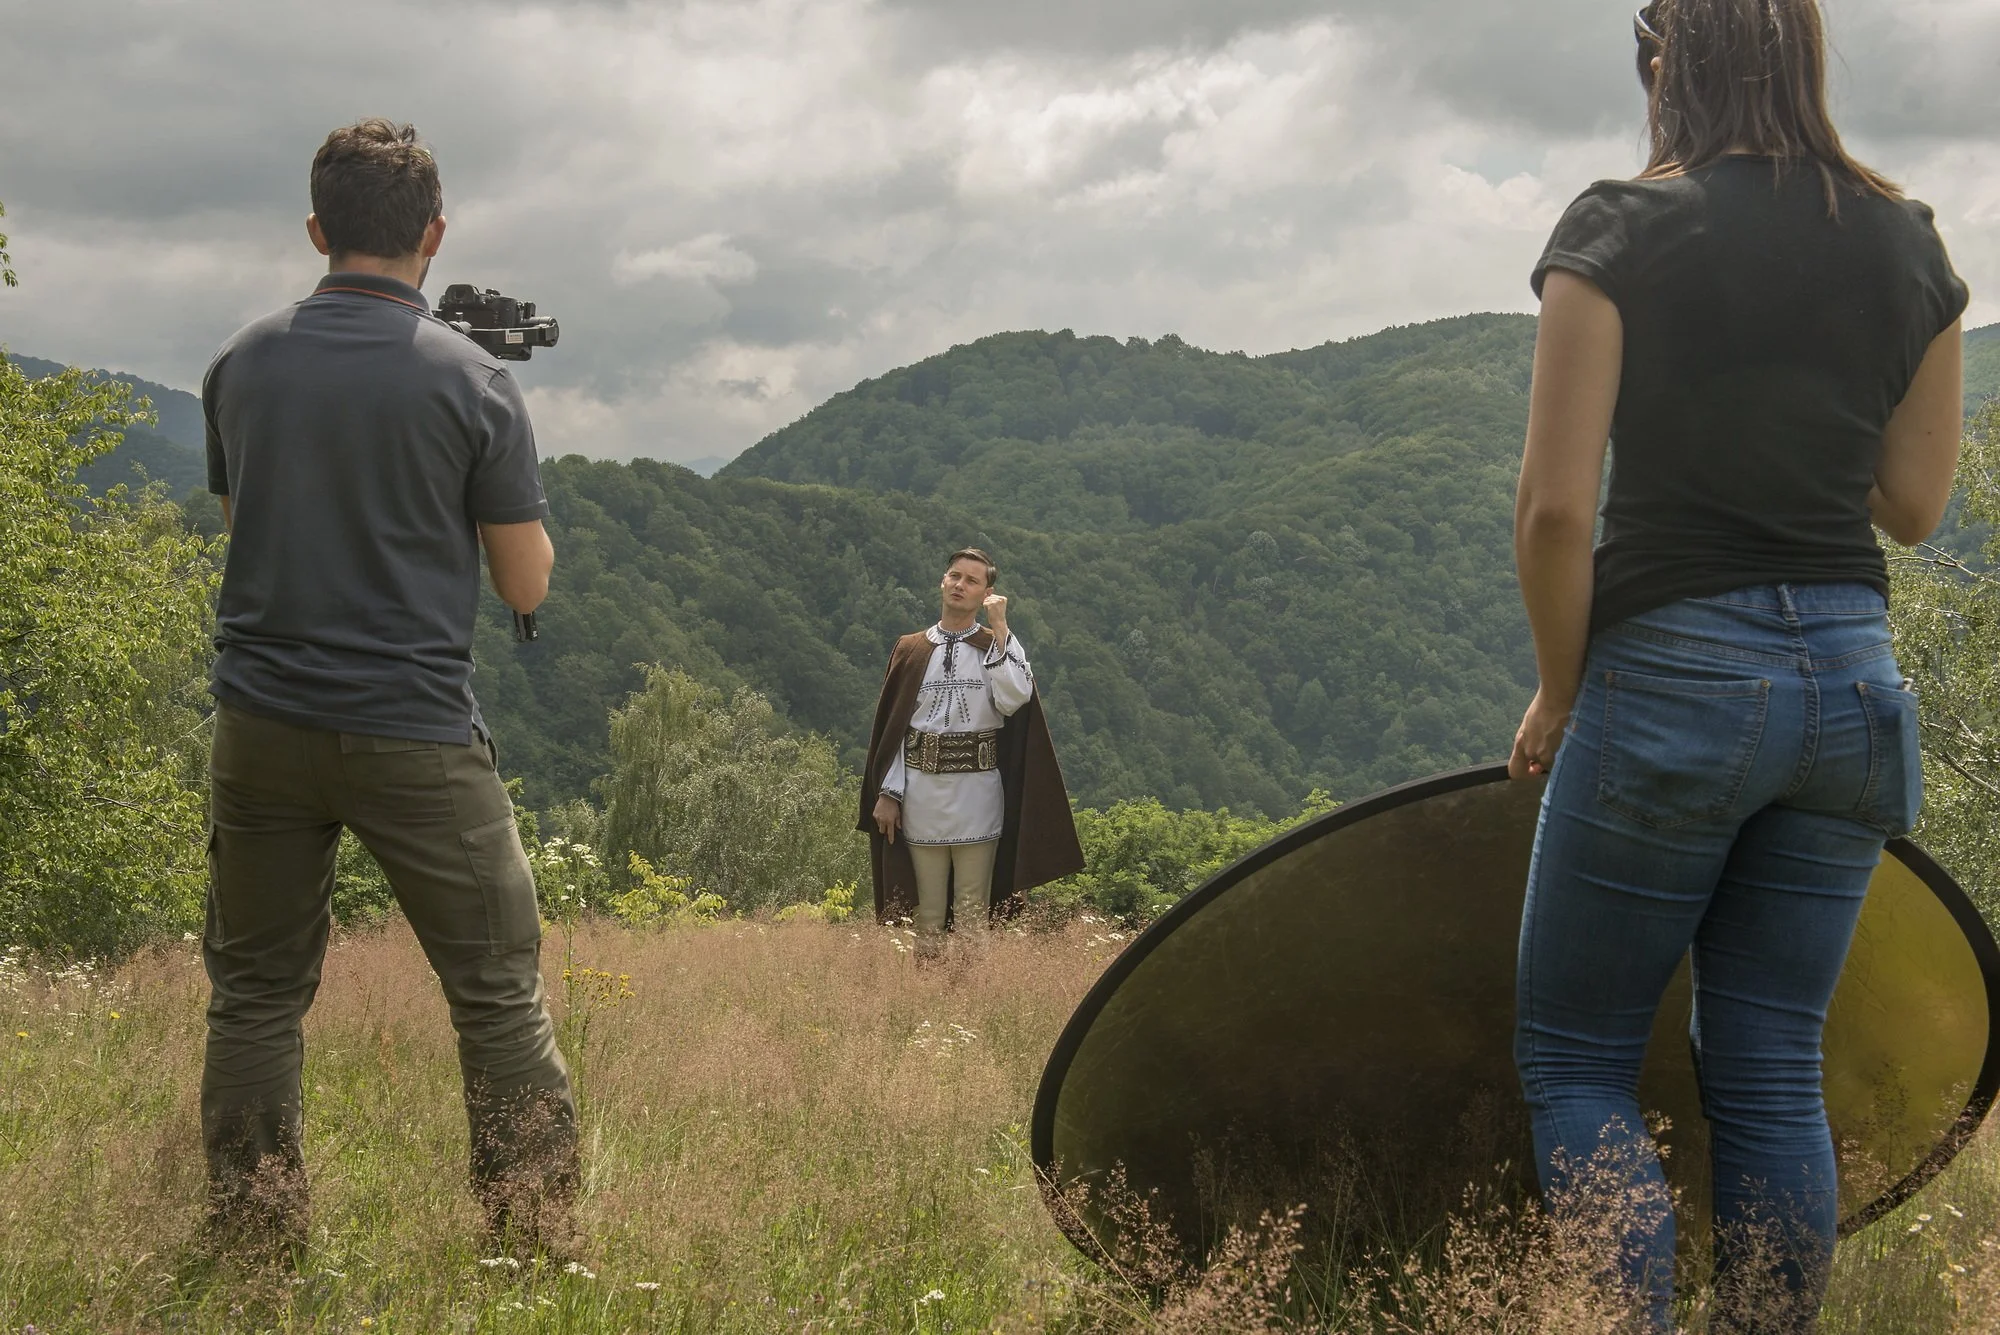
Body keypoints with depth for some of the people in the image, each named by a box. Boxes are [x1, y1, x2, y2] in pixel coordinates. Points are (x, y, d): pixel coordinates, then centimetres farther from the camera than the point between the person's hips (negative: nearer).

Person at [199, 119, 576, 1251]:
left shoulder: (243, 363, 4)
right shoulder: (474, 382, -7)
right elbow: (529, 583, -1)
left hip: (262, 726, 4)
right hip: (416, 734, -4)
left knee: (257, 992, 13)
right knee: (501, 995, 5)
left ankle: (253, 1254, 15)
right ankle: (536, 1245, 4)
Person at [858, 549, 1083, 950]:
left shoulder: (999, 646, 6)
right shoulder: (910, 650, 10)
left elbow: (1012, 700, -15)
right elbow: (890, 725, 8)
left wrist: (999, 629, -11)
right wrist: (887, 793, 1)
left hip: (977, 797, -1)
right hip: (921, 794, 1)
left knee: (973, 915, 1)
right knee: (927, 915, 7)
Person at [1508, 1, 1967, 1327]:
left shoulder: (1622, 231, -7)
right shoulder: (1907, 241, 8)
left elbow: (1556, 506, -13)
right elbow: (1914, 503, 12)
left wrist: (1558, 692, 0)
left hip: (1674, 671, -5)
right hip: (1851, 672, 5)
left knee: (1576, 1057, 7)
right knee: (1772, 1072, 12)